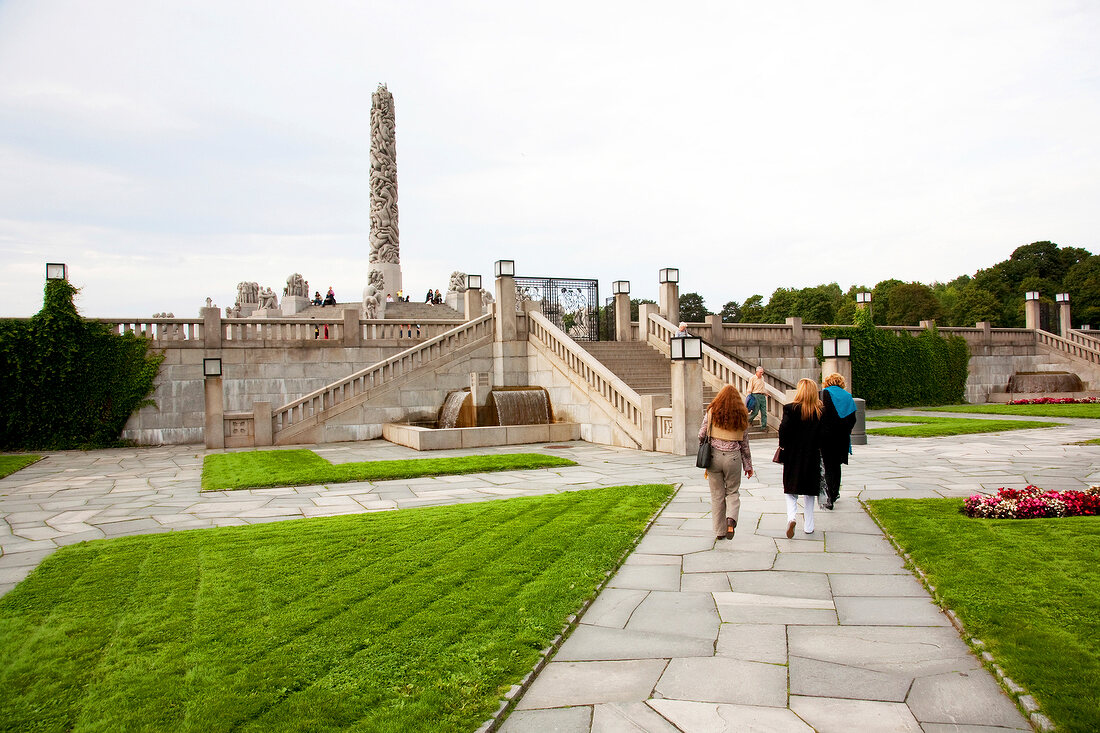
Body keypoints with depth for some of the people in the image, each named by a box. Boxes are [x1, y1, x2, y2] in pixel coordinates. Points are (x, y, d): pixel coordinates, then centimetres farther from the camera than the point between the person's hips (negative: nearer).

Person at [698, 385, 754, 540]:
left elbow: (702, 435, -2)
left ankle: (720, 531, 12)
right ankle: (731, 519, -13)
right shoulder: (741, 415, 4)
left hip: (714, 456, -1)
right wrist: (748, 465, 15)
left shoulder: (712, 412, -1)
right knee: (733, 492, 15)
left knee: (717, 495, 8)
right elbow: (744, 442, 8)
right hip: (733, 457, 1)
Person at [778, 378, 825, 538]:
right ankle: (808, 526, 20)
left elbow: (783, 430, -15)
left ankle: (792, 517, -13)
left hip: (793, 457, -2)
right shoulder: (821, 411, -5)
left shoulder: (791, 409, -13)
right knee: (809, 492, 15)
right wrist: (816, 448, 10)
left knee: (791, 490, 10)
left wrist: (783, 446, 1)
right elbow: (823, 435, -4)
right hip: (812, 457, 2)